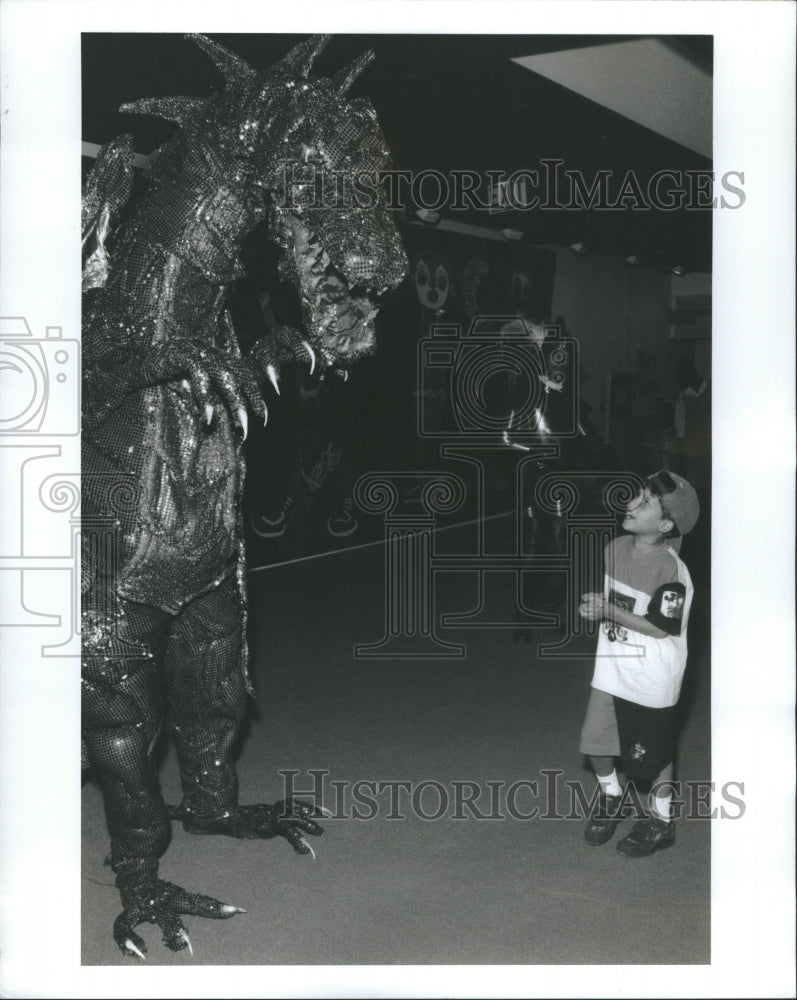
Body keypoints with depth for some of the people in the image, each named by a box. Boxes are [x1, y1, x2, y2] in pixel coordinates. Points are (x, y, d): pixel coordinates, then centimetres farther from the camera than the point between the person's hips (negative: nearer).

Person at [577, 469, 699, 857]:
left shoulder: (670, 571, -24)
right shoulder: (615, 549, -3)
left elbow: (661, 627, -22)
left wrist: (609, 611, -26)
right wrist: (591, 601, -4)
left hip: (652, 679, -6)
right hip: (611, 667, 6)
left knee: (654, 753, 11)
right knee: (596, 741, 12)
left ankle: (660, 821, 33)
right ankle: (611, 796, 40)